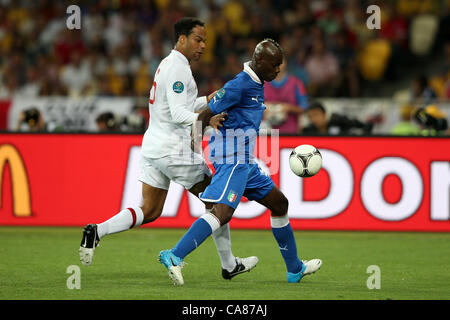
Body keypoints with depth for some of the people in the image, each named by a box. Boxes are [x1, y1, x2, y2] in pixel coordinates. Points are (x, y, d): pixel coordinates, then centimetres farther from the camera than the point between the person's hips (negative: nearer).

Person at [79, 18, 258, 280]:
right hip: (174, 150, -9)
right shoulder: (178, 69, -16)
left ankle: (97, 231, -9)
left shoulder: (168, 64, 15)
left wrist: (207, 100, 18)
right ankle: (229, 265, 13)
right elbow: (179, 115, -25)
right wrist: (207, 120, -37)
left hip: (153, 147, 9)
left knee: (149, 212, 8)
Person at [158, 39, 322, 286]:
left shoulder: (256, 85, 16)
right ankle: (174, 257, -35)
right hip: (232, 161, -11)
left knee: (279, 204, 18)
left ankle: (295, 269, 29)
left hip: (245, 163, 11)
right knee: (222, 211, -26)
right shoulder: (239, 85, -15)